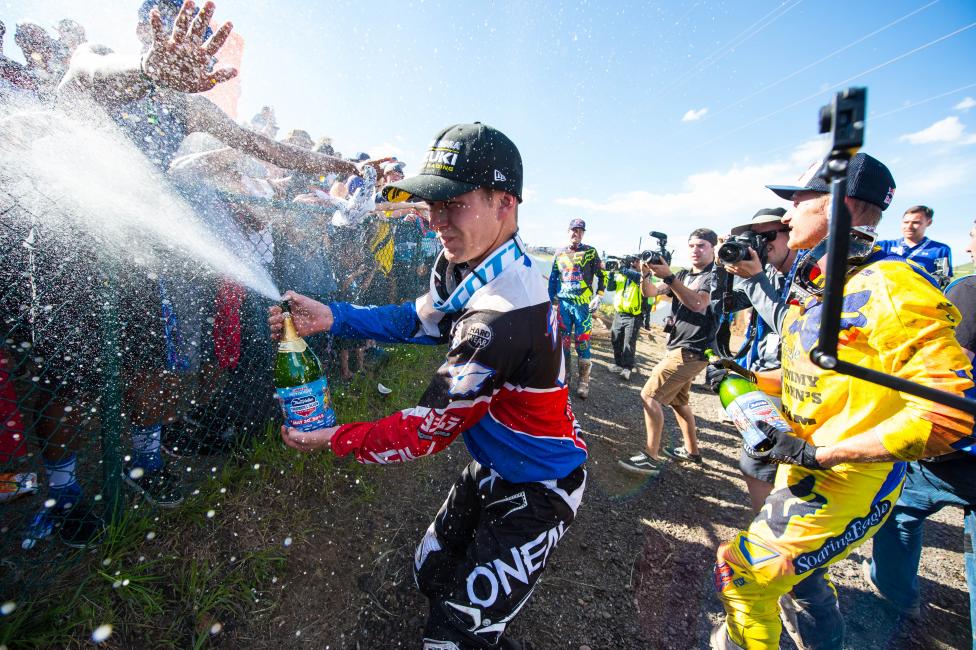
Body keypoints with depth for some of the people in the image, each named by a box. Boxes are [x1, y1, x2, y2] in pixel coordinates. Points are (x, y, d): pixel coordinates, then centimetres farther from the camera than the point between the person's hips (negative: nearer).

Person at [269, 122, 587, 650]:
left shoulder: (504, 314, -36)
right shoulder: (468, 262, -7)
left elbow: (432, 428, -28)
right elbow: (420, 319, 1)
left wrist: (333, 439, -15)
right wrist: (333, 317, -12)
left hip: (538, 491, -8)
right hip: (494, 467, 8)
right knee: (431, 574, 24)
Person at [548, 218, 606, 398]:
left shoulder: (591, 252, 3)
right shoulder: (560, 253, 11)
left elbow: (602, 275, 6)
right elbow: (553, 278, 17)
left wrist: (598, 297, -3)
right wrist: (552, 299, 12)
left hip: (583, 304, -3)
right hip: (563, 303, 3)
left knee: (583, 342, -2)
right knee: (563, 340, 7)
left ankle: (584, 381, 8)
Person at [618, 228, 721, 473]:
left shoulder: (715, 275, -9)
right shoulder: (684, 275, 12)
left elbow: (698, 304, -28)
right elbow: (652, 292, 2)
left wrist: (668, 276, -35)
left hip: (691, 350, -8)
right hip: (680, 348, 8)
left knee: (650, 396, -12)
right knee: (677, 400, 20)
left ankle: (652, 458, -5)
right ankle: (691, 451, 36)